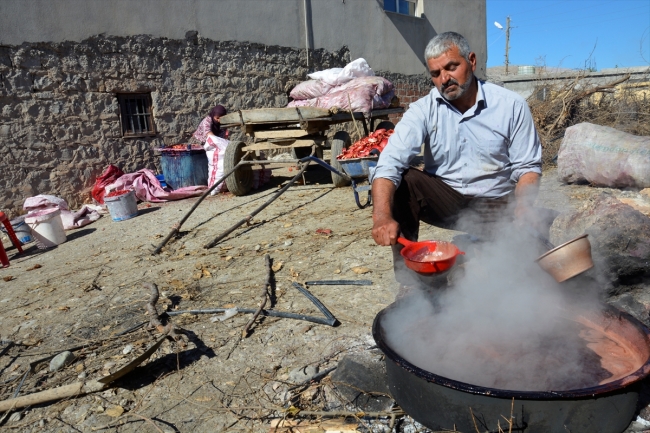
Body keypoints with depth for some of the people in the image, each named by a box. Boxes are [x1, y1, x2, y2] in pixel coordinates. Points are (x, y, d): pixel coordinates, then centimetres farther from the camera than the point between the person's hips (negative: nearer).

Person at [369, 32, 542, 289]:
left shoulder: (511, 106, -6)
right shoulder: (424, 110, -8)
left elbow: (528, 167, -3)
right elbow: (390, 163, -23)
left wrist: (520, 215, -23)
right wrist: (382, 217, -41)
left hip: (494, 204, -1)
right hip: (443, 198, 1)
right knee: (401, 181, -26)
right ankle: (408, 282, -16)